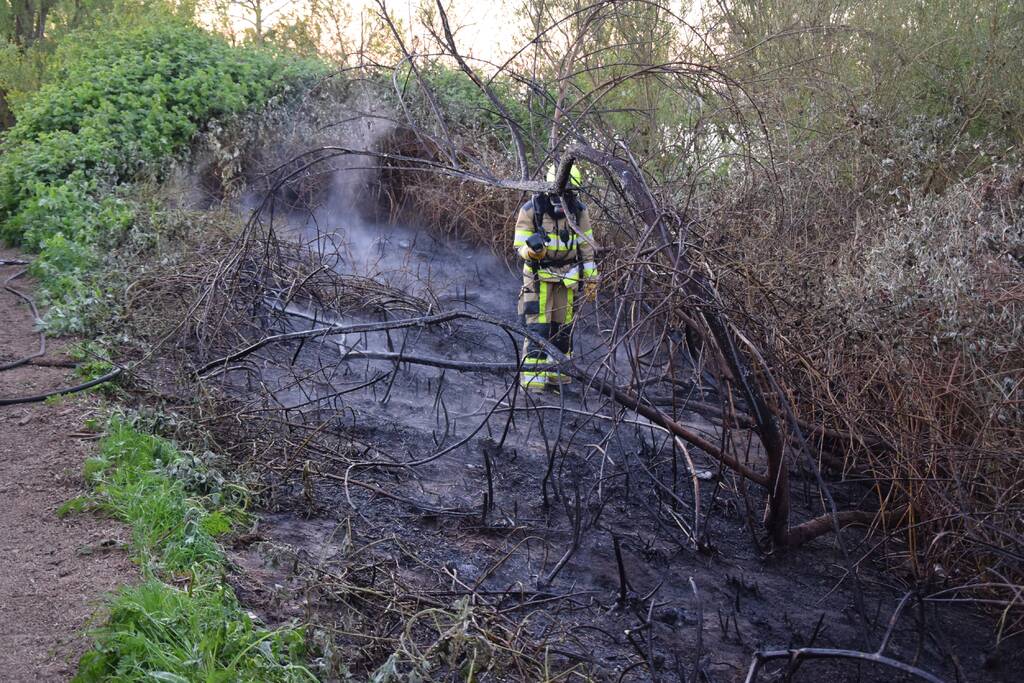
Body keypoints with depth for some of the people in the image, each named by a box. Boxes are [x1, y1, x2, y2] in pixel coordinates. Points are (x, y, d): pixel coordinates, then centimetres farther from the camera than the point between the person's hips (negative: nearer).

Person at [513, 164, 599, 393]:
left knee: (563, 329, 8)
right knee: (537, 328, -12)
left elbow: (587, 248, 9)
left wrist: (591, 280, 8)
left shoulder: (579, 211, 0)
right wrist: (532, 250, -32)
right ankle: (532, 382, -11)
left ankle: (556, 378, 19)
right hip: (539, 276, -4)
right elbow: (519, 246, -9)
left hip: (567, 278, 4)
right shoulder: (531, 210, -12)